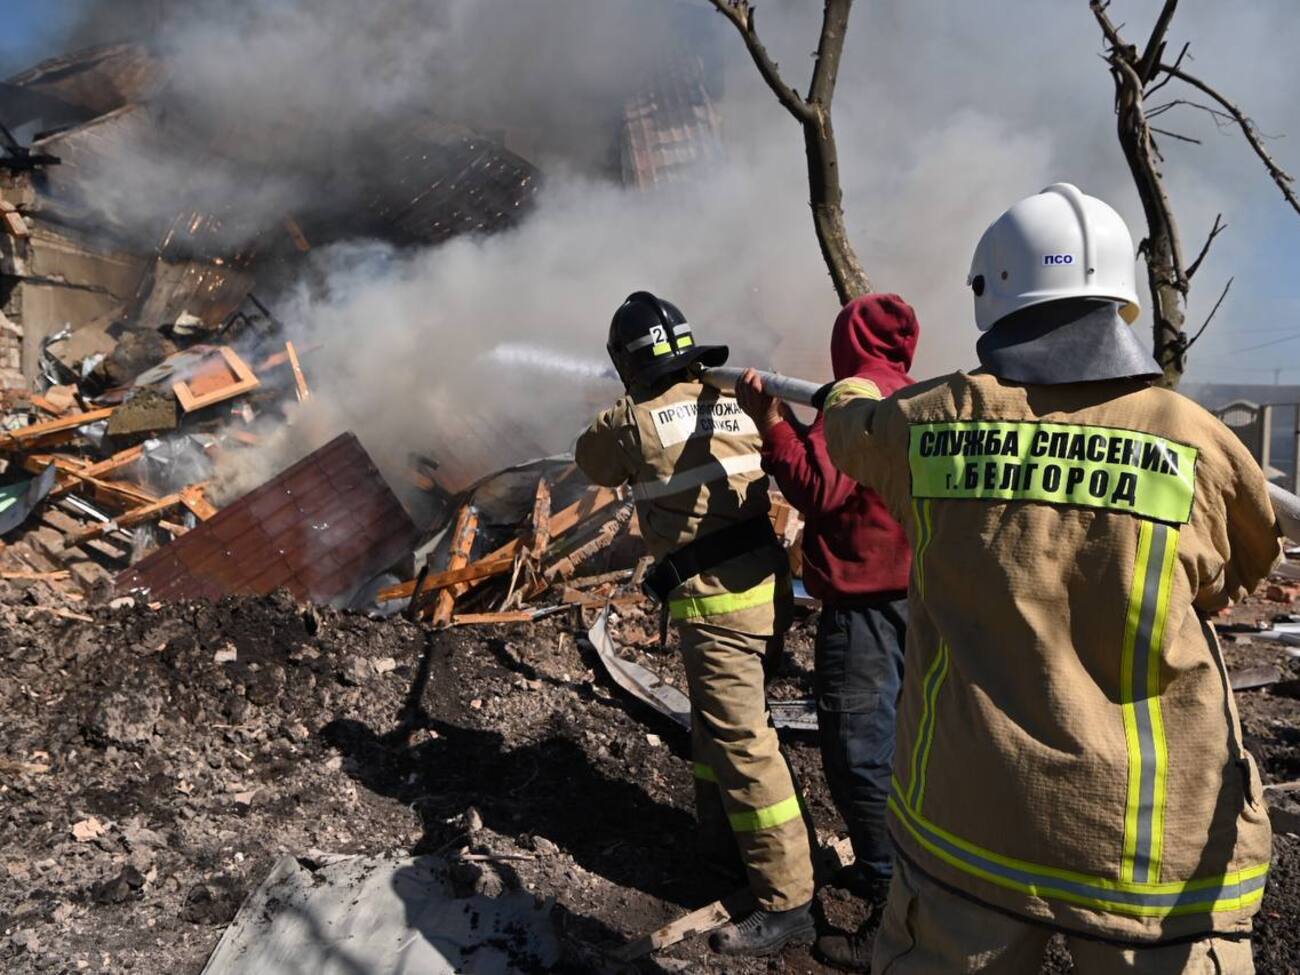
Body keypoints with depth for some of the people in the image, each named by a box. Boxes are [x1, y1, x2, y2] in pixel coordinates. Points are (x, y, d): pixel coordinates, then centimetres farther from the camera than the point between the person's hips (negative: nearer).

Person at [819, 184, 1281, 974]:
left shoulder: (929, 424, -7)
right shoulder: (1194, 442, -12)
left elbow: (852, 429, 17)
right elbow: (1240, 574, 9)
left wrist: (850, 395, 40)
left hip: (967, 816, 2)